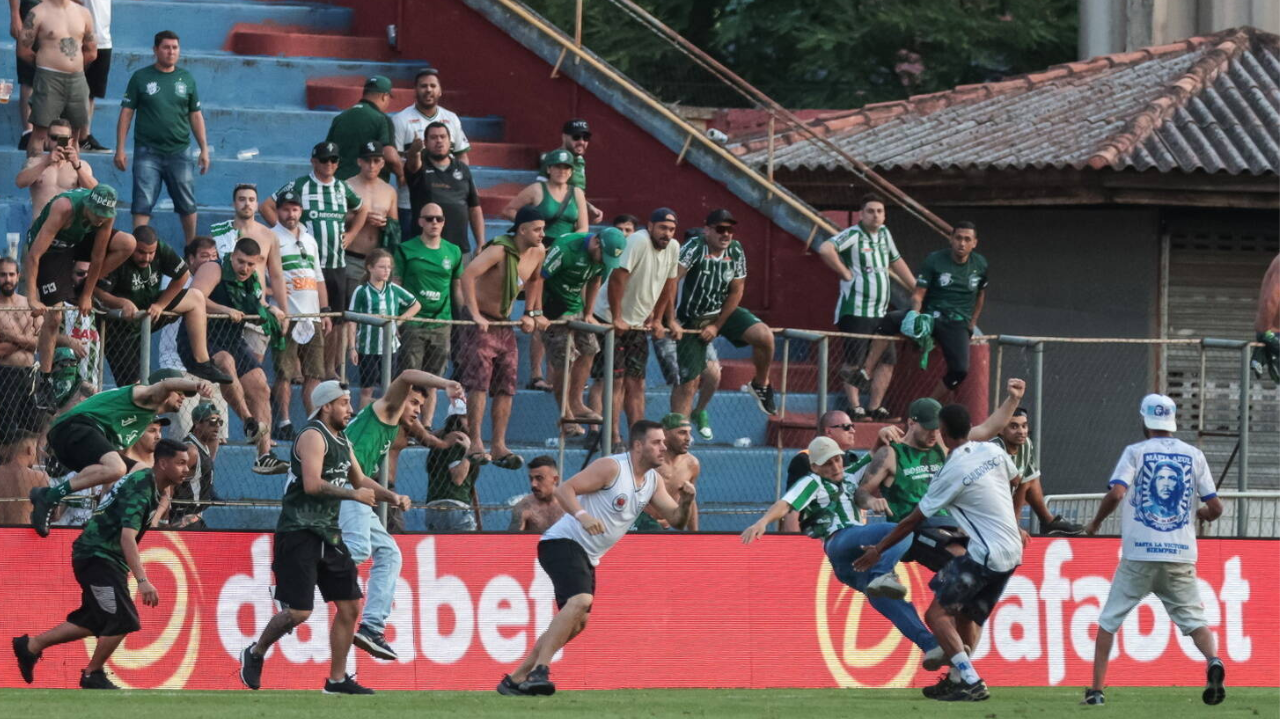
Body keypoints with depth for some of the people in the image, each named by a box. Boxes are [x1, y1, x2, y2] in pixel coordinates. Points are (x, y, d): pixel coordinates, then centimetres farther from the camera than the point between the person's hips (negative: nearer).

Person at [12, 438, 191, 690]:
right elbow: (127, 537, -33)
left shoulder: (150, 483, 9)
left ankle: (31, 646, 25)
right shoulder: (141, 488, -22)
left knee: (93, 621, 16)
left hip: (103, 558, 10)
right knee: (123, 620, -13)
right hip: (96, 556, -10)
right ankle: (93, 675, 4)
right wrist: (142, 581, -40)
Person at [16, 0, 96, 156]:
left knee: (74, 132, 9)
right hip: (49, 79, -5)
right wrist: (45, 63, 5)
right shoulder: (38, 13, -3)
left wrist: (72, 64, 11)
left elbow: (91, 53, 19)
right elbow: (23, 50, -3)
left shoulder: (83, 14, 10)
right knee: (40, 132, -5)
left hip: (77, 79, 5)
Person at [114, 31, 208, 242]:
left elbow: (196, 116, 13)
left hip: (178, 152, 2)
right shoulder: (141, 78, 2)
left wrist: (204, 149, 8)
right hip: (147, 152, -2)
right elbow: (126, 113, 1)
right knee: (142, 204, -7)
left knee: (187, 204, 7)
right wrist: (120, 149, -5)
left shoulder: (186, 79, 9)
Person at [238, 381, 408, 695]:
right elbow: (312, 484, -25)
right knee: (299, 611, -11)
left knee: (349, 605, 5)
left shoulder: (342, 441, 17)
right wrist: (354, 494, -18)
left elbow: (360, 480, 29)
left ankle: (337, 679, 12)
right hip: (299, 533, -9)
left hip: (328, 534, 9)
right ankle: (255, 653, 13)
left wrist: (392, 497, 13)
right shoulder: (313, 436, -12)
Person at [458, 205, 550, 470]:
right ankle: (475, 444, -14)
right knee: (479, 384, -13)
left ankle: (499, 446, 7)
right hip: (482, 325, -7)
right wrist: (475, 315, -35)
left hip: (505, 326, 7)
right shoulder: (499, 251, -21)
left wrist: (531, 313, 18)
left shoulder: (537, 253, 2)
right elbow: (468, 274, -33)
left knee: (506, 388, 4)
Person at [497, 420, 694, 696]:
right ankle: (539, 671, -33)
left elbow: (676, 520, 10)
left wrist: (686, 500, -11)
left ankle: (516, 679, 22)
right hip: (563, 542, -10)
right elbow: (564, 489, -19)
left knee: (576, 622, 13)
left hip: (587, 556, 10)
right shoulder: (611, 467, -15)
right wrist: (582, 515, -37)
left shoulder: (653, 481, 10)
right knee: (580, 601, -30)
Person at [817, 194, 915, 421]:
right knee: (854, 363, -7)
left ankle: (875, 408, 11)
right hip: (856, 311, -8)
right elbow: (825, 250, -28)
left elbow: (896, 262, 28)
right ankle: (855, 407, -5)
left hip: (880, 312, 8)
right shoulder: (853, 235, -11)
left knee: (887, 361, 6)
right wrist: (845, 273, -18)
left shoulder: (884, 234, 13)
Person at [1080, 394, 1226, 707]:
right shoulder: (1193, 455, 9)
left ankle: (1096, 689, 5)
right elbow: (1215, 507, 6)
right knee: (1193, 619, 5)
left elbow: (1116, 494, -13)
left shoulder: (1136, 452, 2)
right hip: (1181, 554, 2)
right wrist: (1201, 514, 29)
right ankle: (1213, 662, -25)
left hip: (1139, 555, -2)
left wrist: (1095, 523, 4)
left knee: (1109, 620, 11)